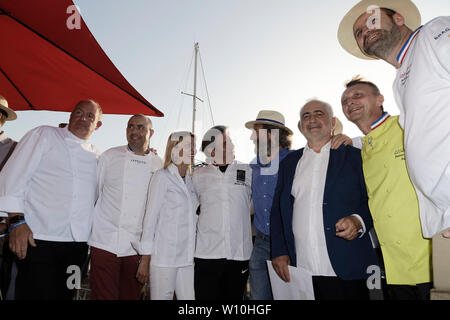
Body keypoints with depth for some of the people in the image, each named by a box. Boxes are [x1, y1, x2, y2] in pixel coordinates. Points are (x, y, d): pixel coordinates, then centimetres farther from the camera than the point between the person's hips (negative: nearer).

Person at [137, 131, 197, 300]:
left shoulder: (190, 180, 14)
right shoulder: (162, 176, -4)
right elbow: (150, 217, -6)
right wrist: (145, 260, -7)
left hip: (187, 257, 6)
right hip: (164, 255, -5)